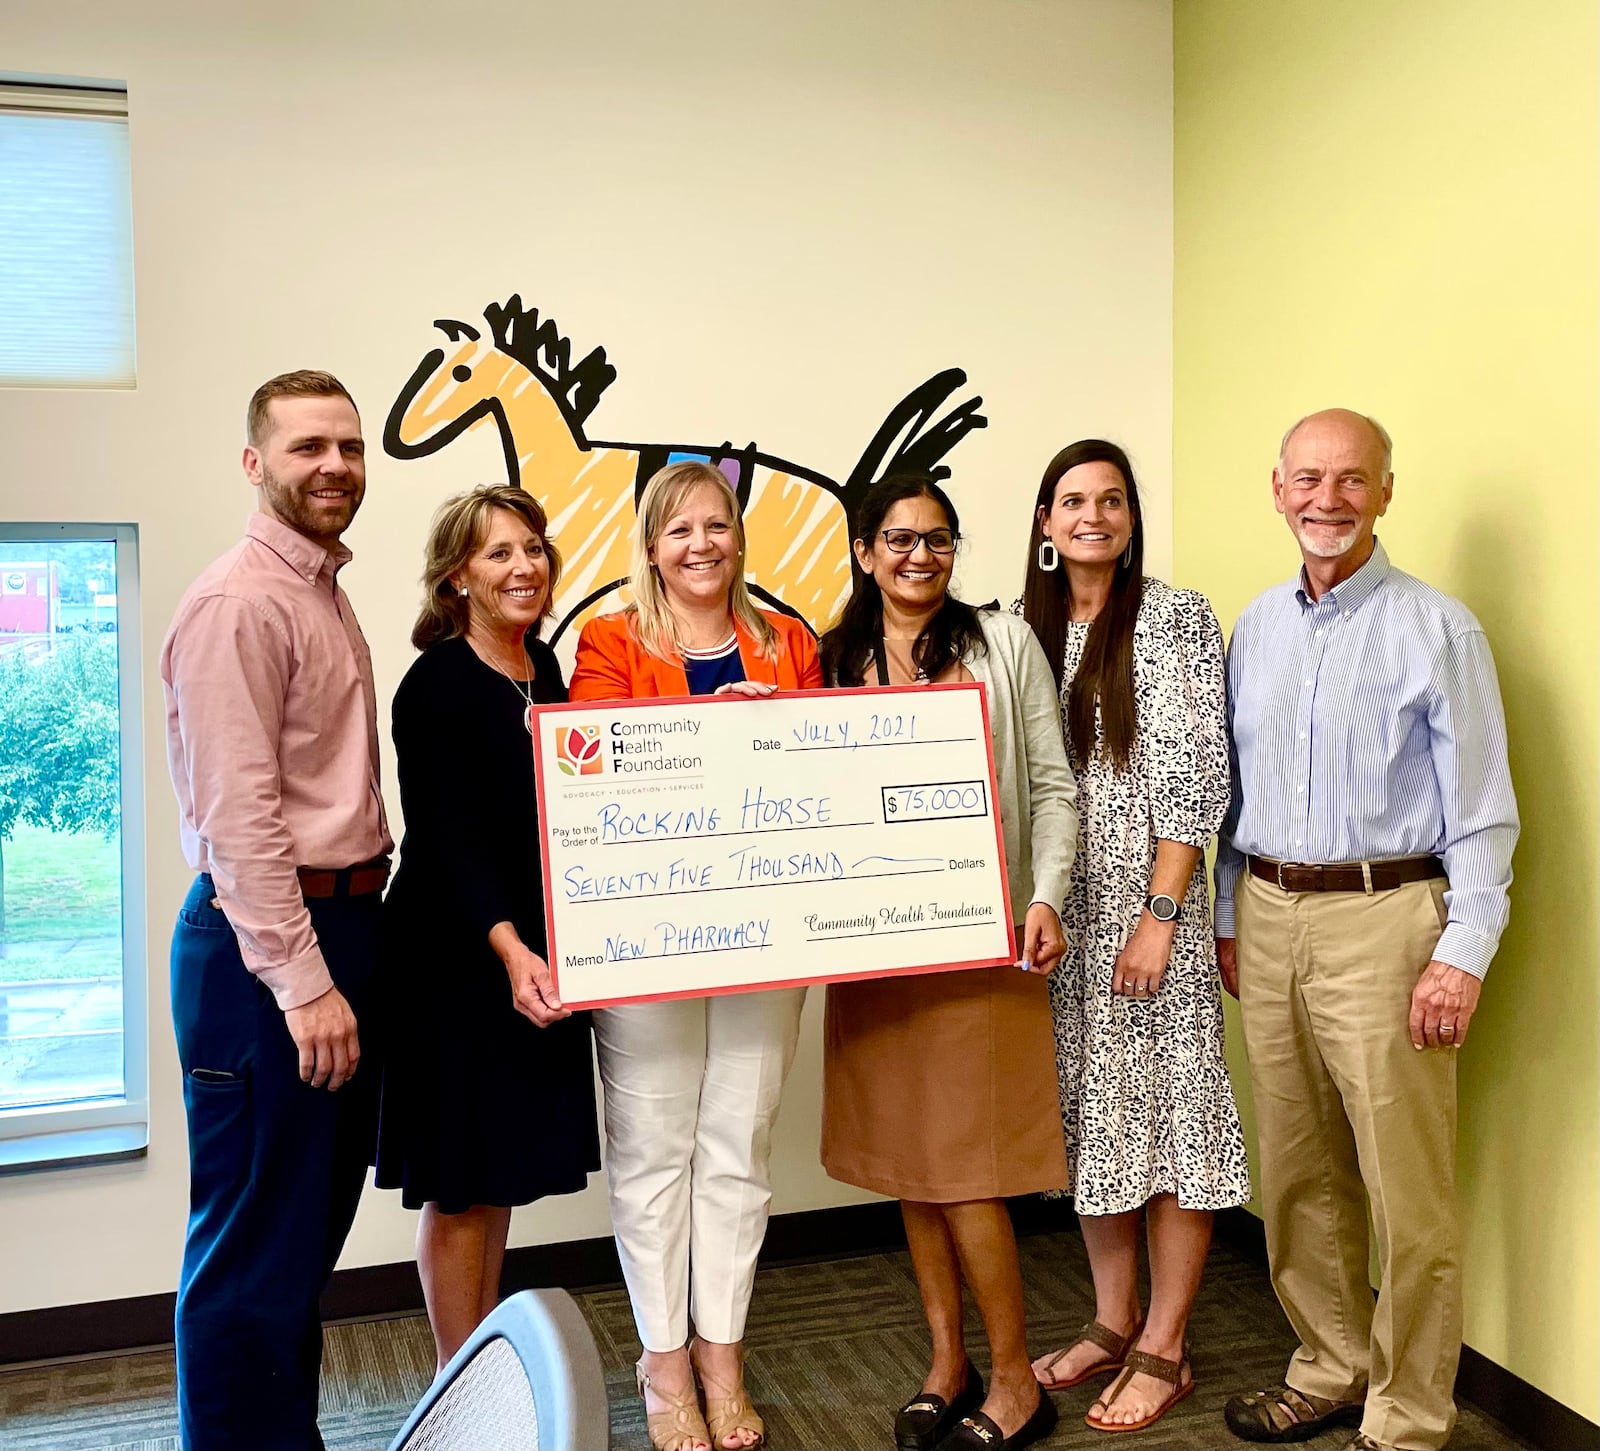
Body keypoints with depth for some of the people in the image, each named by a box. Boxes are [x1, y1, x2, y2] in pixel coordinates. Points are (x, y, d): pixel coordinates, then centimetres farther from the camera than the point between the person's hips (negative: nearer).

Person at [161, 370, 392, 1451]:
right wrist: (303, 980, -21)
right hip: (268, 946, -10)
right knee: (259, 1239, -1)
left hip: (342, 922, 10)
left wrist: (348, 951, 14)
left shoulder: (326, 592, 15)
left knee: (319, 1216, 19)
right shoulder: (238, 604, -15)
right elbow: (239, 815, -20)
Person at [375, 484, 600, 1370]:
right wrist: (510, 949, -34)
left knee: (505, 1165, 16)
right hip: (459, 959, -7)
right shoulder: (436, 686, -14)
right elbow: (449, 837, -22)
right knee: (460, 1179, 4)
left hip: (534, 950, 7)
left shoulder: (545, 668, 8)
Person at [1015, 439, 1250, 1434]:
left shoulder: (1177, 618, -5)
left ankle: (1164, 1350, 13)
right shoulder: (1032, 631, 11)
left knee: (1169, 1113, 1)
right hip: (1061, 911, 6)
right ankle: (1113, 1323, 26)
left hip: (1149, 904, -6)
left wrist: (1162, 914, -17)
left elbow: (1196, 775, -12)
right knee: (1092, 1116, 13)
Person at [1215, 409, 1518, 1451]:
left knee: (1407, 1190, 0)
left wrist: (1464, 955, -14)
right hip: (1268, 918, 5)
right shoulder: (1256, 629, 11)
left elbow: (1482, 810, -7)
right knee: (1300, 1174, 15)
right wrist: (1228, 920, 14)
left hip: (1382, 917, -5)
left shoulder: (1438, 629, -5)